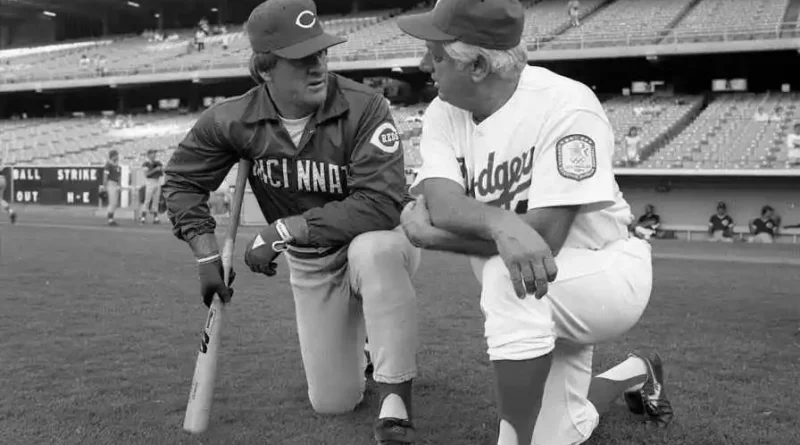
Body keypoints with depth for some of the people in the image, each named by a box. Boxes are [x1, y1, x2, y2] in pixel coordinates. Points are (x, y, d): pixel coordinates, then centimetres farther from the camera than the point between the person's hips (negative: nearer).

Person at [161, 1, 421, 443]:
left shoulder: (363, 107, -27)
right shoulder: (235, 119, -14)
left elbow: (380, 204, -36)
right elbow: (181, 181, -1)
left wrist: (284, 230, -34)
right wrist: (207, 256, -11)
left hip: (375, 243, -3)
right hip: (309, 265, 4)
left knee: (374, 248, -42)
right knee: (332, 402, 4)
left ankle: (396, 402, -27)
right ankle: (364, 338, 39)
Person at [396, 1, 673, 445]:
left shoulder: (565, 105, -24)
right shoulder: (444, 113, -6)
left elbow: (544, 236, -30)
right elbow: (441, 205, -23)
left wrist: (428, 233, -26)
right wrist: (502, 224, -45)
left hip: (606, 273, -6)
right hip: (541, 307, 7)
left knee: (507, 276, -37)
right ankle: (635, 374, 40)